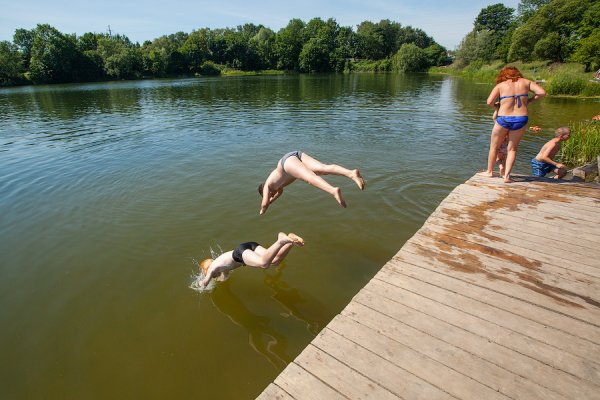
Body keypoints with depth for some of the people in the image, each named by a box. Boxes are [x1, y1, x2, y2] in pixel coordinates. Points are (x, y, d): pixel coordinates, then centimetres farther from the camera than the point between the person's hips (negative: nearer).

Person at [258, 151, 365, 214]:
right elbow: (280, 191, 63)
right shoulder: (277, 184, 42)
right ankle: (351, 173, -40)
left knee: (310, 176, -29)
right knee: (323, 168, -17)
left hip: (287, 160, -6)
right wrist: (271, 201, 73)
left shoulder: (267, 185, 23)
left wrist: (262, 211, 38)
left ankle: (334, 191, -56)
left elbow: (264, 204, 18)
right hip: (298, 155, 6)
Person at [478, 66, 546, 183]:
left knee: (494, 146, 17)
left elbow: (489, 102, -10)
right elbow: (542, 93, -1)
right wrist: (529, 100, 14)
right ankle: (507, 175, 7)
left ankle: (489, 171, 28)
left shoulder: (500, 85, 2)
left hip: (503, 119, -2)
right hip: (521, 119, 2)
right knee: (512, 149, 14)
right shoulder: (526, 82, 8)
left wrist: (496, 105, 11)